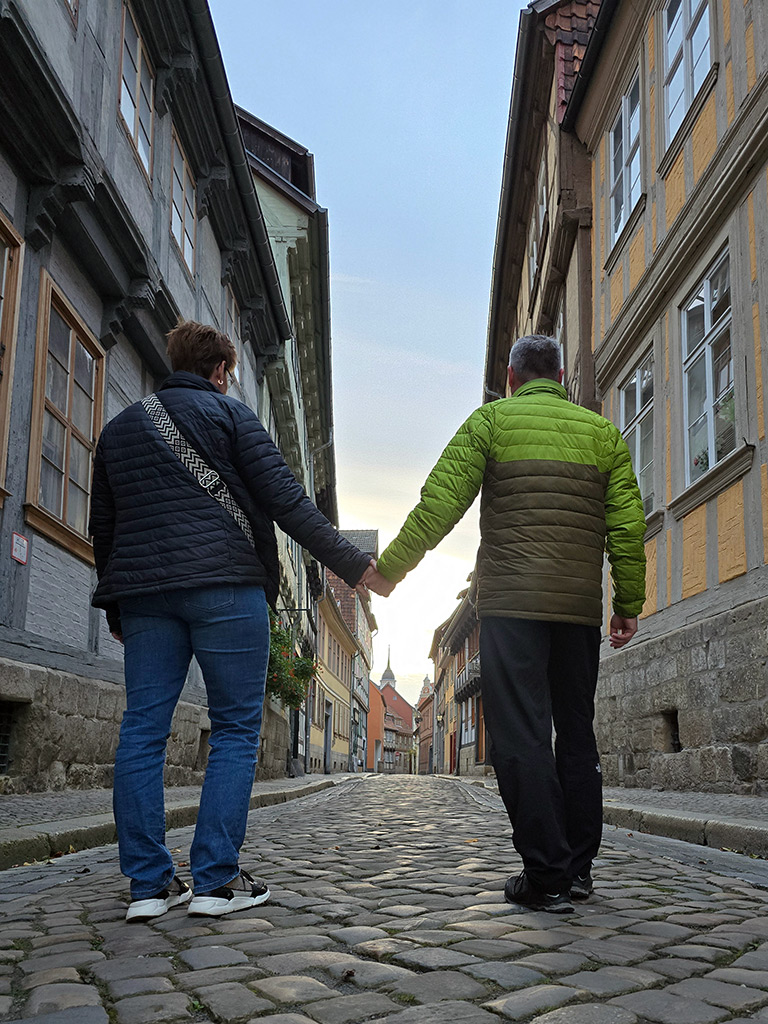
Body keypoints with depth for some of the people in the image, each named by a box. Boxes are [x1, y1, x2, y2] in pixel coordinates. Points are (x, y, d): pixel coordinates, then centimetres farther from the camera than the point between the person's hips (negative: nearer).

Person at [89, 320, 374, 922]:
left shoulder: (118, 428, 21)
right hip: (224, 584, -5)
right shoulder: (228, 414, 4)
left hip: (141, 590, 5)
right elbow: (285, 500, -5)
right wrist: (353, 564, -5)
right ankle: (217, 880, -3)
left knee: (143, 729, 5)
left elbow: (102, 527, 22)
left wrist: (117, 606, 28)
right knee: (236, 728, 0)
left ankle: (148, 883, 4)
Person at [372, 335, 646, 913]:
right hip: (581, 604, 4)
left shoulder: (491, 420, 5)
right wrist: (630, 604, 15)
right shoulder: (602, 431, 14)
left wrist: (387, 571, 5)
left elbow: (439, 504, -2)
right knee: (577, 733, 12)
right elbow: (628, 525, 8)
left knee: (522, 736, -5)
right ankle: (579, 868, 15)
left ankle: (547, 876, -7)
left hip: (511, 603, -4)